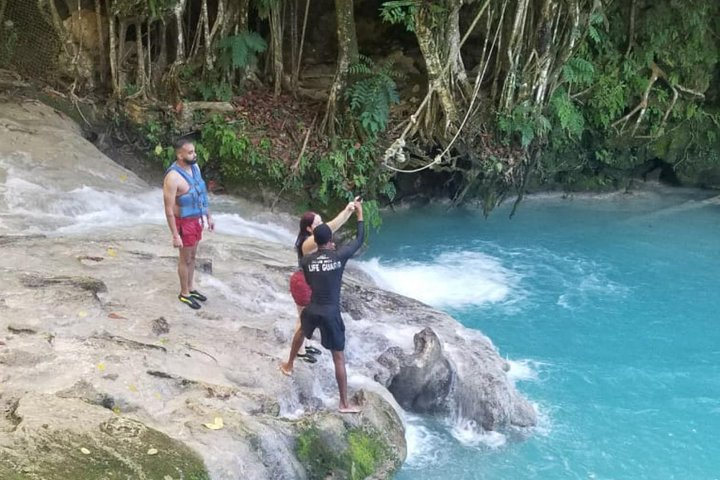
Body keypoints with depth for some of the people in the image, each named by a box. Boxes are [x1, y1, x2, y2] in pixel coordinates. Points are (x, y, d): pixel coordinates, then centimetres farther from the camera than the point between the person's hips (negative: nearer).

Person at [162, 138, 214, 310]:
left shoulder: (194, 167, -1)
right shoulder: (173, 177, -27)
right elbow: (169, 209, -23)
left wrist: (209, 216, 15)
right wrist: (175, 235, -23)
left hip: (197, 219, 8)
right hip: (185, 222, -8)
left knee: (192, 256, 21)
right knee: (185, 259, 8)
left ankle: (190, 288, 37)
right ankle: (184, 294, 25)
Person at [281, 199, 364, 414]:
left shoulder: (306, 260, 0)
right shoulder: (339, 256, -10)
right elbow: (360, 239, 3)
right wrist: (359, 213, 13)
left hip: (312, 309, 4)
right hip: (331, 313, -3)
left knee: (301, 331, 38)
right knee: (339, 358, 4)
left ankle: (289, 365, 58)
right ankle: (344, 403, 9)